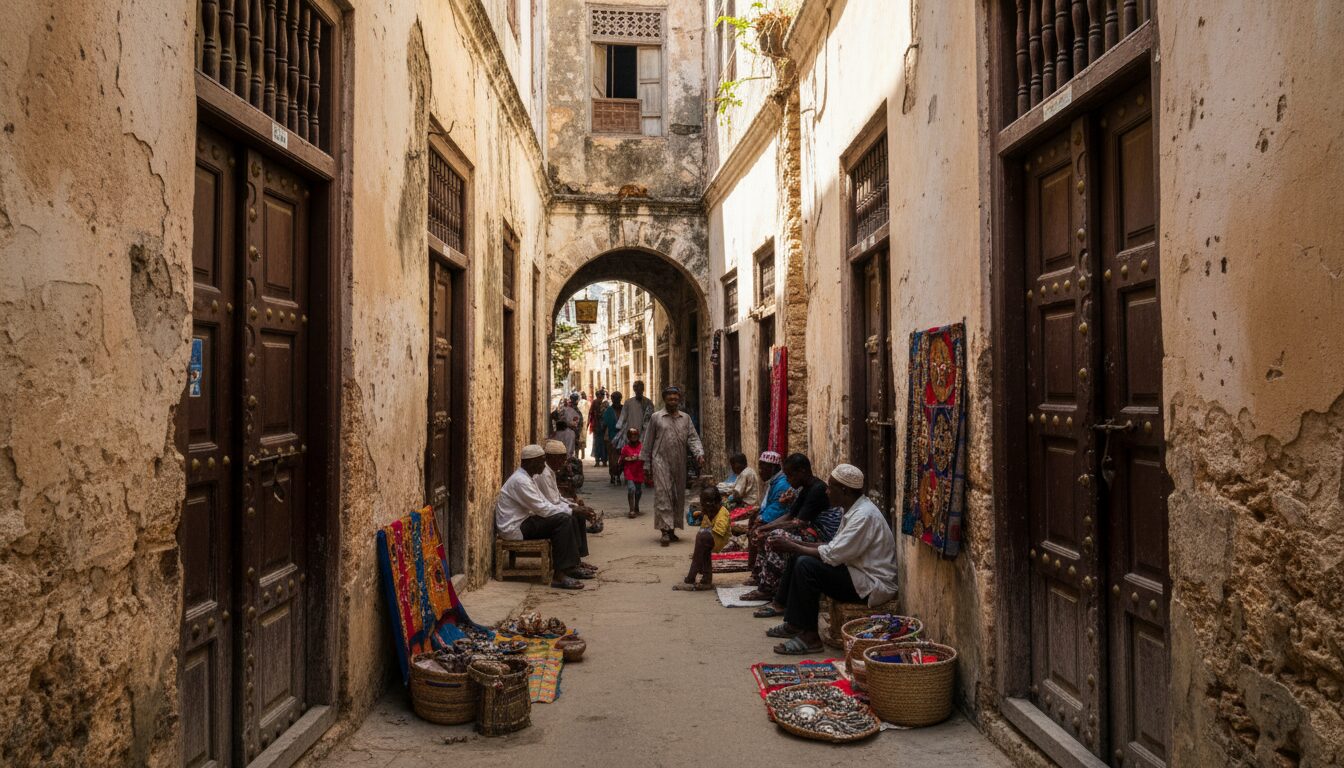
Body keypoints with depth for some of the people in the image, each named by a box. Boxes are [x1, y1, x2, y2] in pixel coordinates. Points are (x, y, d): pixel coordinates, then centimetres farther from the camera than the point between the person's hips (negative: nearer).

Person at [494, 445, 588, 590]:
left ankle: (571, 566, 8)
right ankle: (559, 576, -22)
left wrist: (568, 508, 3)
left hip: (523, 521, 10)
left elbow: (544, 502, 16)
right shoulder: (520, 480, -21)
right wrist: (568, 510, -12)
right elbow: (542, 509, -23)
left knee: (568, 518, 6)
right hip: (514, 528, -10)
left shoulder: (529, 477, 12)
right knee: (562, 520, -21)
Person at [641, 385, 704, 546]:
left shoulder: (685, 418, 12)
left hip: (679, 465, 4)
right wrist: (646, 466, 3)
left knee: (678, 497, 8)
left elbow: (693, 438, 6)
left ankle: (672, 530, 19)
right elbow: (648, 444, 5)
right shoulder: (656, 418, 3)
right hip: (661, 462, -4)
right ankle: (665, 531, -12)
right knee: (663, 496, -10)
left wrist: (699, 454, -13)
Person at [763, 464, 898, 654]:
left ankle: (810, 637, -14)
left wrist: (794, 547, -14)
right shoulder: (854, 510, 9)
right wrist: (798, 546, 3)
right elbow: (835, 547, 13)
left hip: (872, 585, -10)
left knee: (806, 565, -22)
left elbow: (833, 555, -25)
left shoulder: (864, 515, -22)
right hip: (858, 574, 10)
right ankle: (793, 623, 13)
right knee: (799, 558, 8)